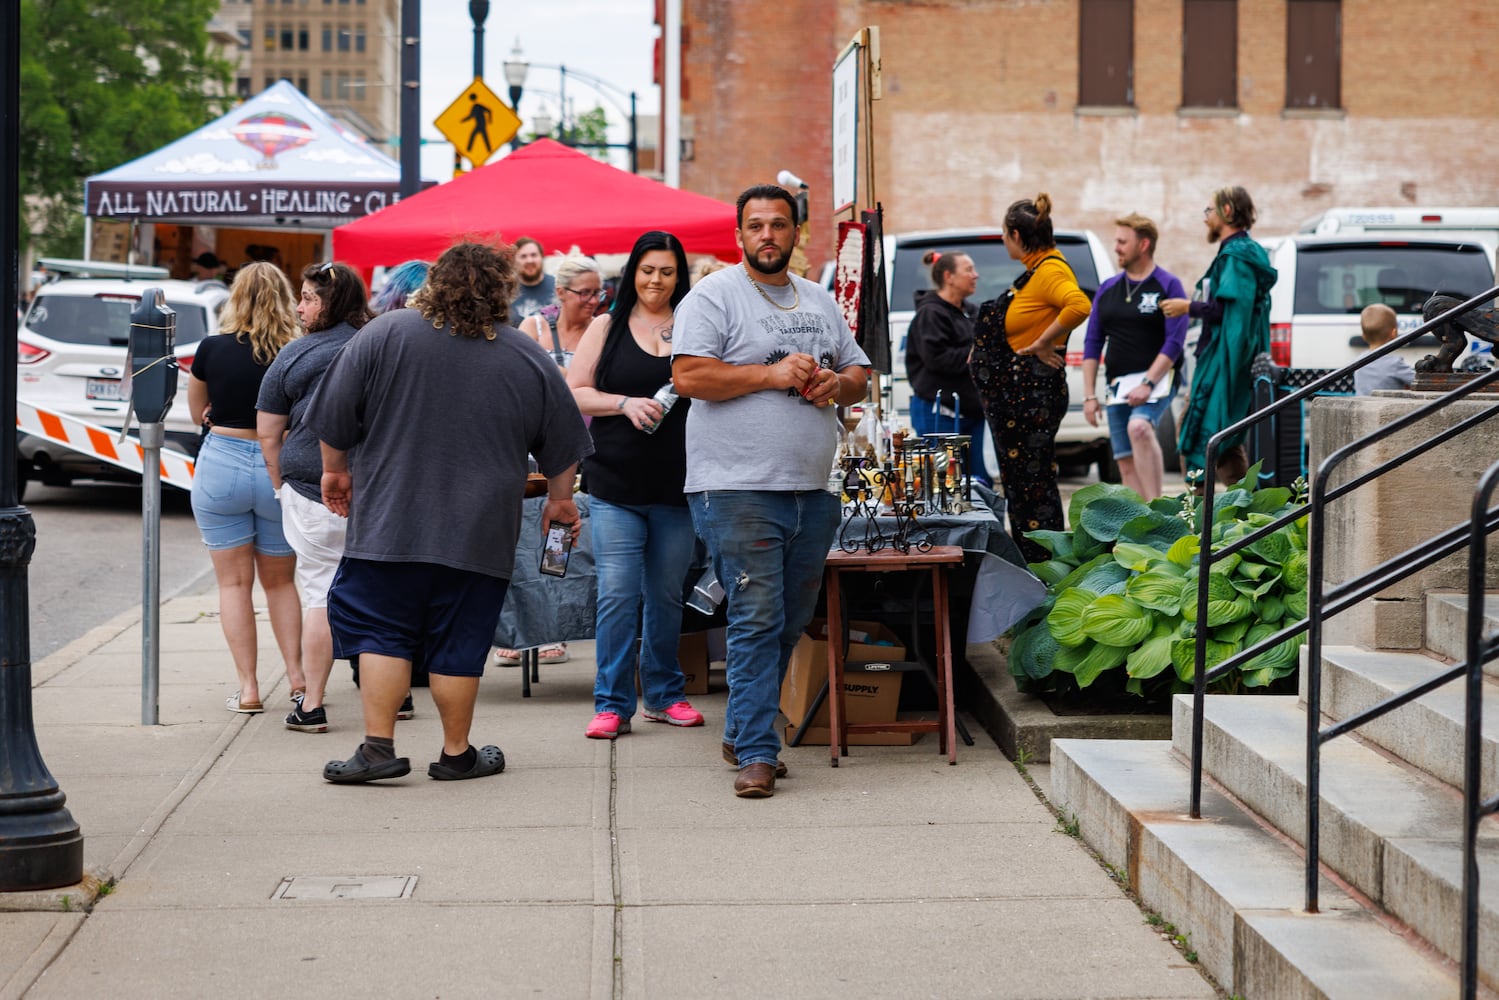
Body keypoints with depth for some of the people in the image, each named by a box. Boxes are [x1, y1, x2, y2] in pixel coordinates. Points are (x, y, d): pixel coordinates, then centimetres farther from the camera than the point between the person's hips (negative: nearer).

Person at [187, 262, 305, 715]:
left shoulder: (213, 349, -5)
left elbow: (197, 412, 9)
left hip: (221, 465, -1)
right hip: (279, 470, 1)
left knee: (234, 582, 6)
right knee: (280, 580, 18)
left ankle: (248, 687, 2)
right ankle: (296, 673, 11)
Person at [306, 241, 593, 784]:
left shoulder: (383, 335, -2)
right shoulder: (529, 359, 3)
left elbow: (335, 420, 2)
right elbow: (562, 448, 12)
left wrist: (335, 470, 18)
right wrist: (560, 500, 27)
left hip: (389, 524, -1)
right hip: (479, 533, 1)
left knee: (379, 630, 5)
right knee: (459, 641, 8)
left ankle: (378, 746, -2)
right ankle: (457, 753, 15)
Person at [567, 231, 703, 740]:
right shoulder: (607, 328, 7)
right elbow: (573, 392, 3)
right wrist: (625, 403, -12)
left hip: (677, 485, 1)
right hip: (616, 483, -1)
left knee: (666, 594, 10)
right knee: (617, 595, -6)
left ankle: (664, 694, 22)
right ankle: (612, 704, -1)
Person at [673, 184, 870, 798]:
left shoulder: (820, 302, 18)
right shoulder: (713, 296, -2)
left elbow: (859, 373, 23)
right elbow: (688, 376, -13)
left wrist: (838, 384, -1)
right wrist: (771, 375, -15)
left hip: (813, 491, 7)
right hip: (738, 490, -7)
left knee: (791, 622, 11)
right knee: (757, 621, -10)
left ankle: (742, 734, 25)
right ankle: (756, 753, -6)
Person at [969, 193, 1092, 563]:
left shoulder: (1050, 270, -17)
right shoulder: (1035, 269, 13)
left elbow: (1080, 305, -36)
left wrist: (1042, 344, -26)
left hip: (1032, 394, -11)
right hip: (1014, 394, 11)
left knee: (1032, 483, -5)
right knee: (1018, 480, 16)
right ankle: (1028, 564, 24)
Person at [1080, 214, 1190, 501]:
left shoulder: (1168, 285, -3)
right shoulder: (1107, 288, 13)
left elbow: (1174, 342, -10)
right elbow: (1093, 343, 13)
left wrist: (1147, 384, -19)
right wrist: (1089, 395, 6)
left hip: (1156, 378, -6)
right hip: (1118, 385, 6)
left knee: (1139, 426, -33)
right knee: (1127, 463, 2)